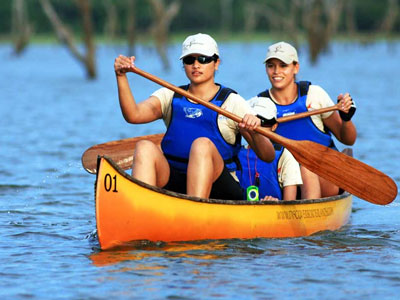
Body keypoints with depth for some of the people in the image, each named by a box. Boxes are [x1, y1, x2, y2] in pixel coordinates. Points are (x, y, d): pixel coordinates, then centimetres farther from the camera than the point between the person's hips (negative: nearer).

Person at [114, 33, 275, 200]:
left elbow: (268, 157, -2)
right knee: (145, 147, -23)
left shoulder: (232, 102, 5)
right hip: (172, 184, 2)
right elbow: (133, 115, -6)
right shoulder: (169, 96, 14)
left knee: (202, 144, -30)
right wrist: (121, 76, -20)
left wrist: (254, 132, -24)